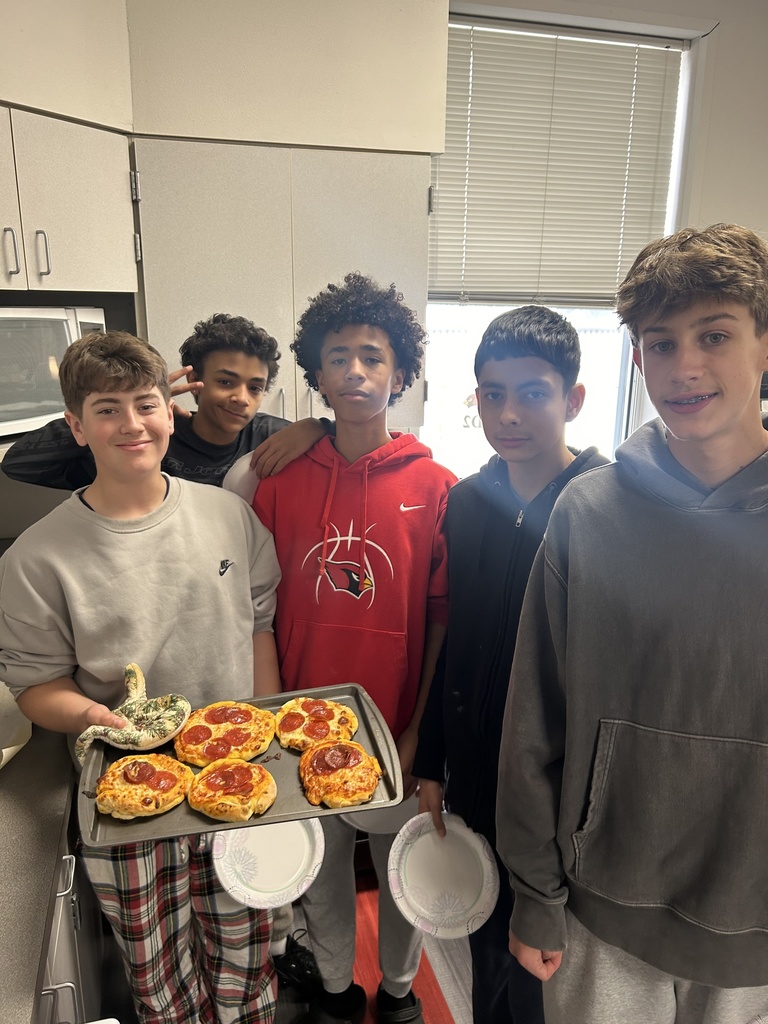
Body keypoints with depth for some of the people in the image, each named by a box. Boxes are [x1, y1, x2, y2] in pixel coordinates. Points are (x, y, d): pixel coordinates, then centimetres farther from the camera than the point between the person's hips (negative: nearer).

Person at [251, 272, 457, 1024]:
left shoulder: (435, 487, -9)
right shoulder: (281, 481, -5)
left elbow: (444, 620, -6)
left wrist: (420, 733, -7)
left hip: (397, 725, -1)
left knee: (404, 863, 19)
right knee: (319, 864, 21)